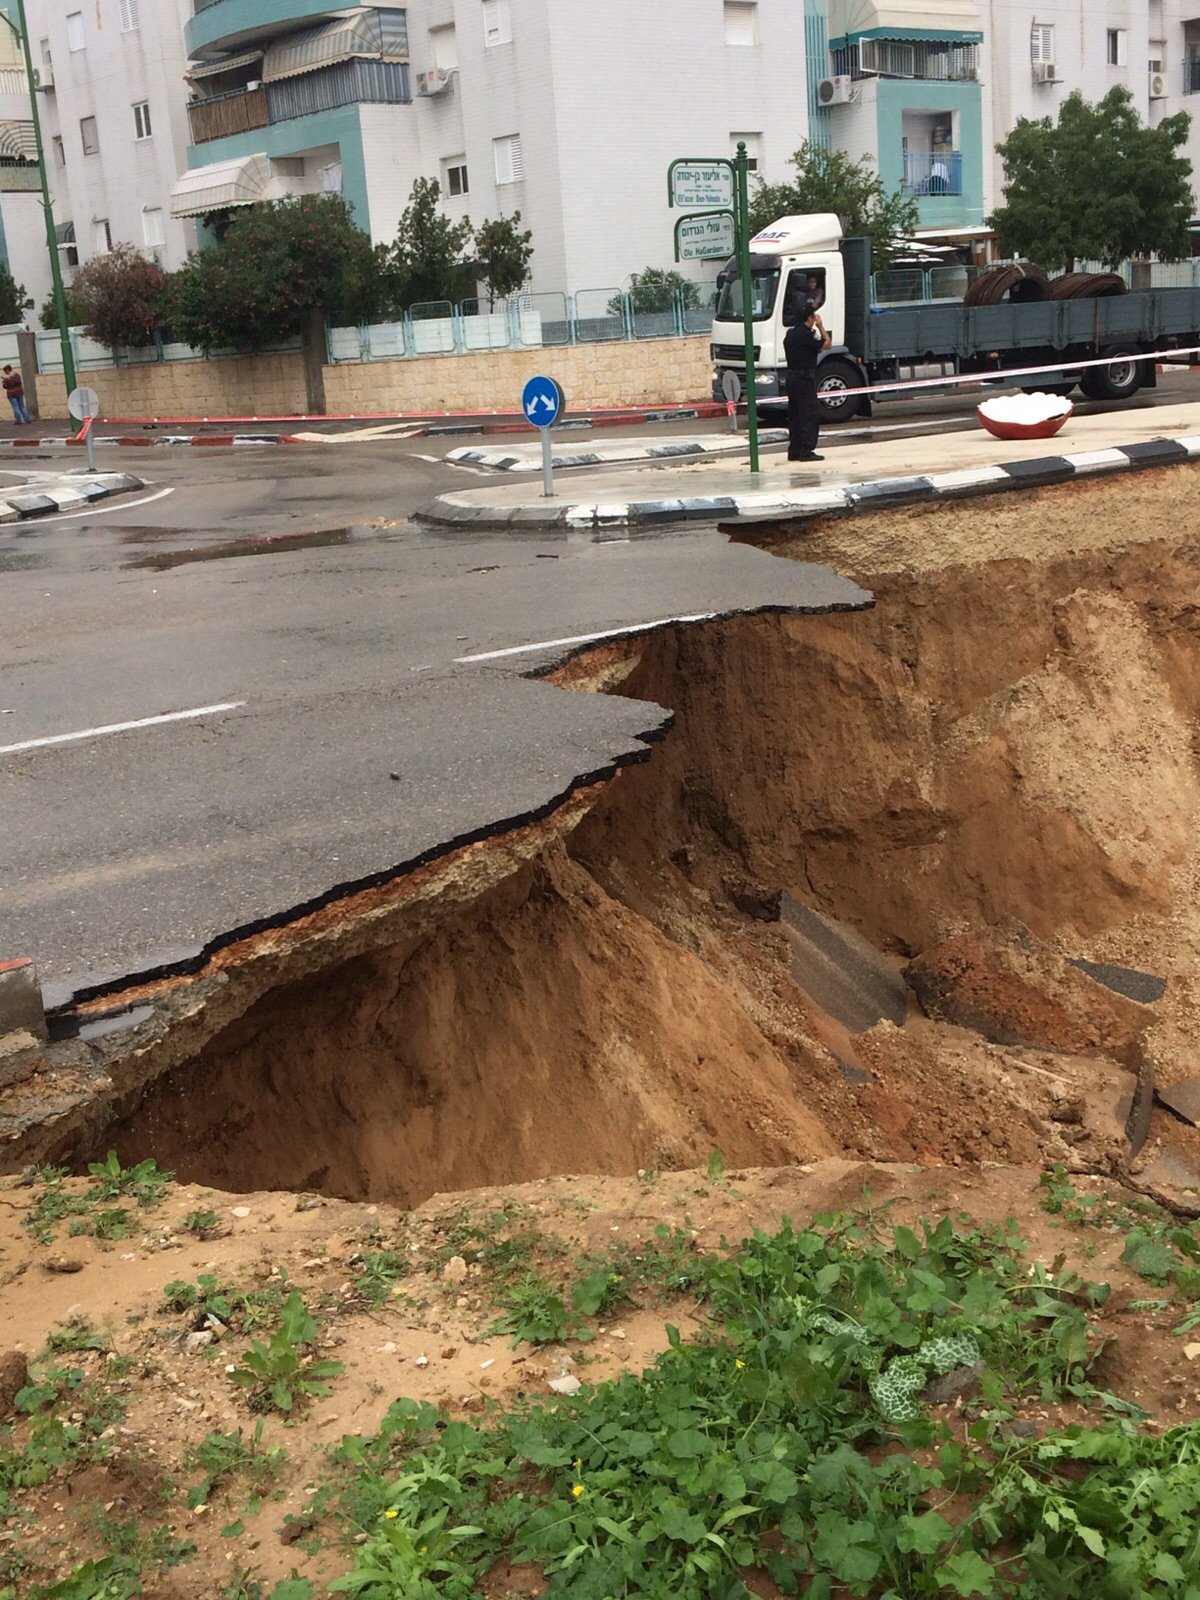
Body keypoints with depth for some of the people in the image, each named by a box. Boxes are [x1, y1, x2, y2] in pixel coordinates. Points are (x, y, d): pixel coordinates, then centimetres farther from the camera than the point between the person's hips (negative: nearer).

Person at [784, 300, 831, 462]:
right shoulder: (806, 334, -16)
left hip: (792, 376, 9)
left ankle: (794, 451, 14)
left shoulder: (791, 332, 11)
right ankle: (806, 451, -10)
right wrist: (820, 326, 0)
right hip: (805, 378, -9)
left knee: (794, 415, 12)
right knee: (810, 415, -6)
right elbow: (827, 344, -10)